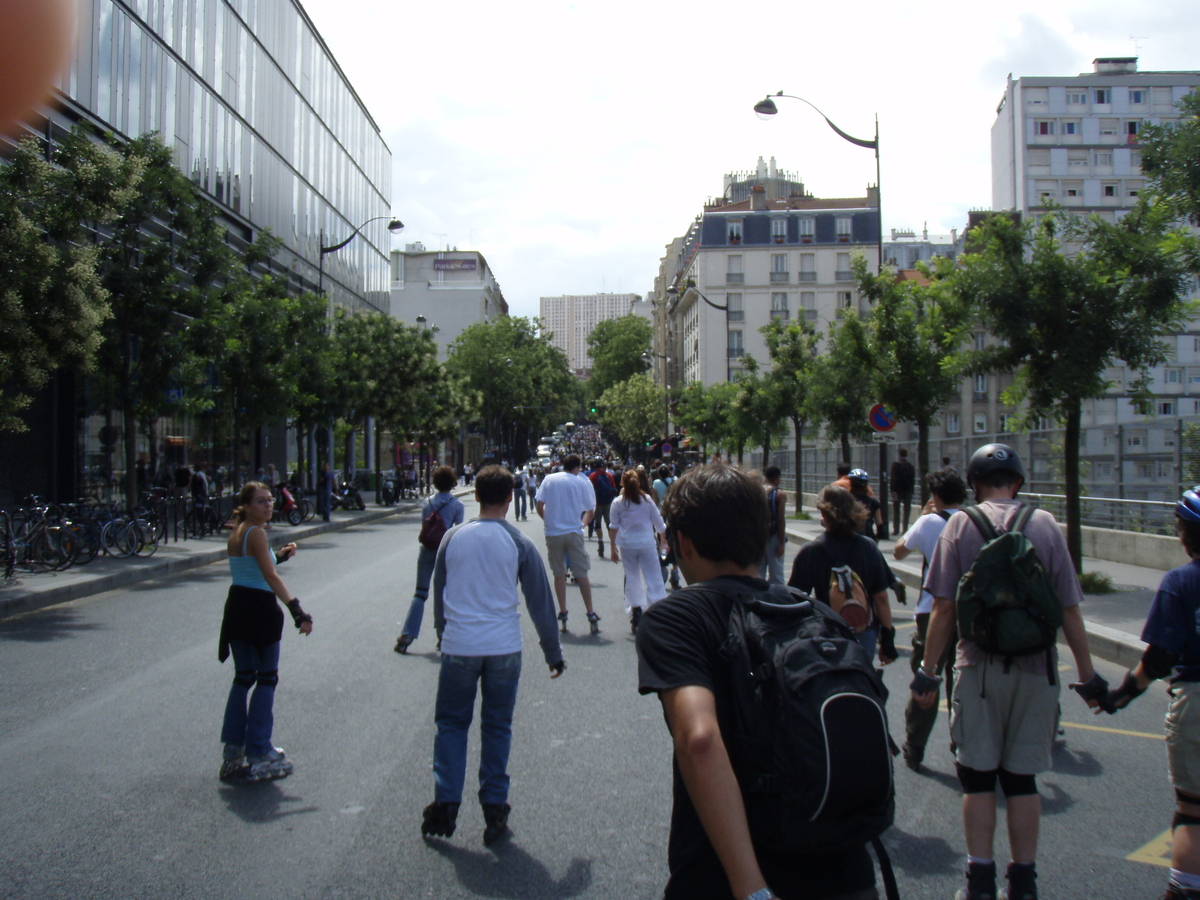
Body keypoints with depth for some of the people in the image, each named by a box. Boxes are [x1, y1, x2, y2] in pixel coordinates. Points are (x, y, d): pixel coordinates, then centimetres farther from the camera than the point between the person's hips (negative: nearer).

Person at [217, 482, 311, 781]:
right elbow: (271, 577, -25)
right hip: (260, 609, -9)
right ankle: (259, 755, 5)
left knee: (243, 677, 16)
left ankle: (233, 751, 20)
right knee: (267, 679, 2)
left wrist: (279, 555, 13)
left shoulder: (236, 533, 11)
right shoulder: (256, 533, -16)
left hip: (236, 607, 9)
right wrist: (298, 611, -30)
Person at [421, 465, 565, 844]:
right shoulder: (519, 544, -4)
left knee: (451, 724, 13)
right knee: (497, 727, 10)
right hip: (504, 649, -1)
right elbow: (540, 602, 2)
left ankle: (445, 806, 10)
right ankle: (494, 810, 13)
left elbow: (438, 593, 12)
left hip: (458, 646, 1)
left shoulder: (453, 537, 1)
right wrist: (553, 653, 11)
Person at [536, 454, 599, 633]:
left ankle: (562, 613, 12)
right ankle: (590, 614, 5)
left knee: (559, 574, 11)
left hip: (553, 533, 1)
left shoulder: (549, 480, 1)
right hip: (574, 532, -1)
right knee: (582, 574, 5)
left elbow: (539, 507, 0)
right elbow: (590, 511, 2)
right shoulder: (582, 483, -2)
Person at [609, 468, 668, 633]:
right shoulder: (647, 500, 0)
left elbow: (615, 527, 1)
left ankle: (636, 612, 8)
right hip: (647, 544, -1)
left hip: (627, 545, 1)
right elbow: (659, 523, 7)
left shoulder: (618, 503, -1)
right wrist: (663, 533, 27)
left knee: (632, 579, 10)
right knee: (653, 579, 0)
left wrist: (613, 547, 10)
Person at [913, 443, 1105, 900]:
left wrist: (927, 670, 1)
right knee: (1021, 777, 12)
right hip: (1036, 669, 2)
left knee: (978, 776, 8)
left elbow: (944, 608, -6)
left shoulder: (962, 523, -3)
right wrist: (1087, 674, 8)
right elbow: (1069, 609, 0)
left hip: (980, 668, -2)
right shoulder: (1046, 524, 1)